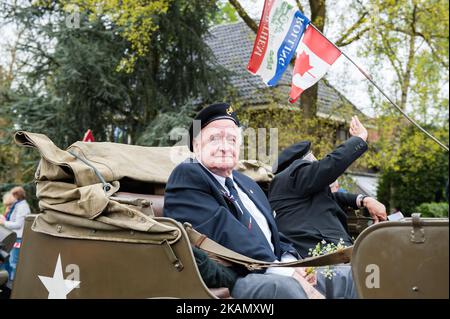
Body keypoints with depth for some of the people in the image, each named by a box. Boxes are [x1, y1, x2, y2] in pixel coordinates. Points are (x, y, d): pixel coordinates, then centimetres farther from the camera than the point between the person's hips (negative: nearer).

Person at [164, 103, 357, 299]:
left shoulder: (247, 184, 23)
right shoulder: (186, 176, -4)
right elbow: (222, 231, -16)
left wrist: (290, 261, -2)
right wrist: (280, 271, -19)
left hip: (273, 274, 9)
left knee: (345, 280, 1)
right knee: (284, 287, -36)